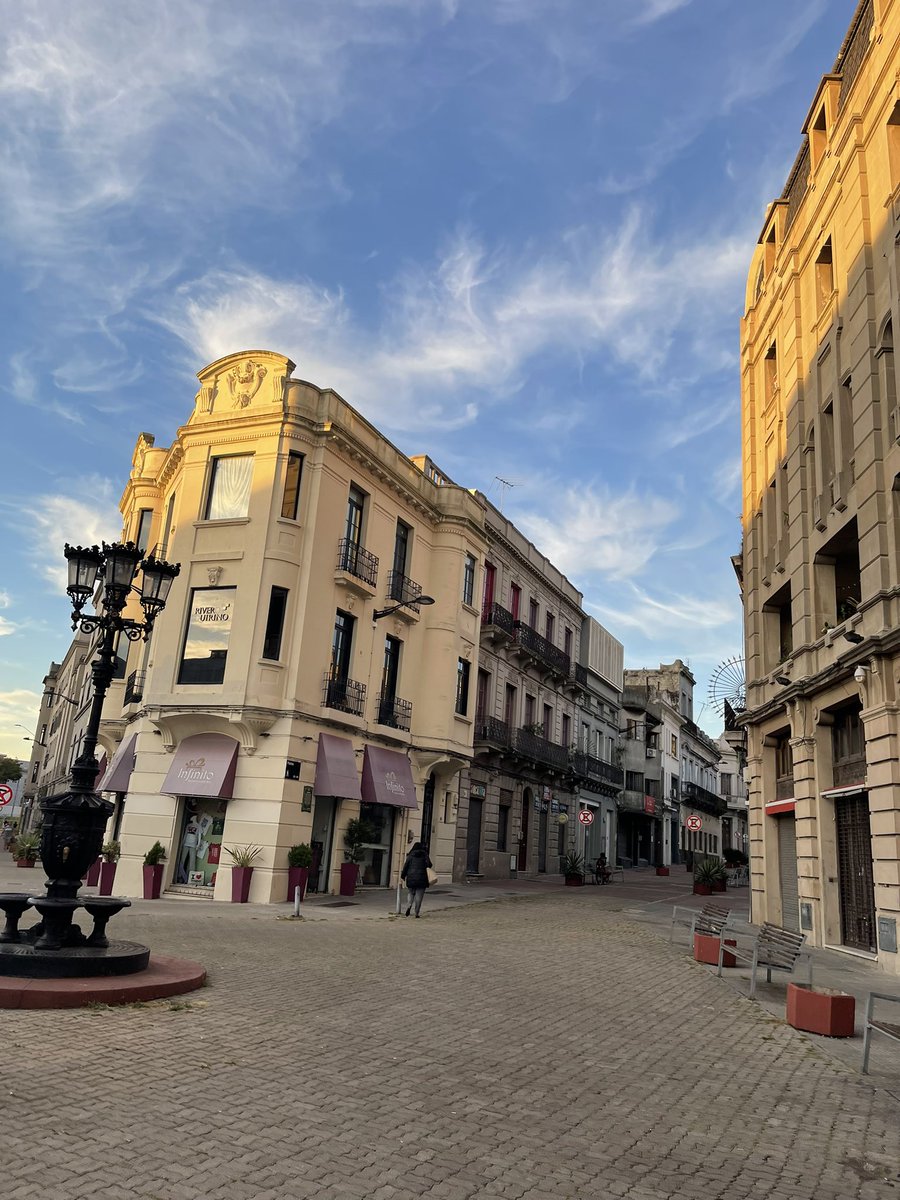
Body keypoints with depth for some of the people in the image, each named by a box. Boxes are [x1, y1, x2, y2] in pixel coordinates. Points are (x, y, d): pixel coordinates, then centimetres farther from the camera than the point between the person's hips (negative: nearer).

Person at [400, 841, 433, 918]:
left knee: (411, 894, 17)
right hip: (421, 878, -1)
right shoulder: (424, 855, 3)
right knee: (419, 895, 4)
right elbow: (429, 864, -7)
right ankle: (416, 913, -2)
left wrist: (403, 876, 11)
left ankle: (409, 906, -8)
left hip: (411, 878, 1)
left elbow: (405, 866, 2)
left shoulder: (410, 855, 5)